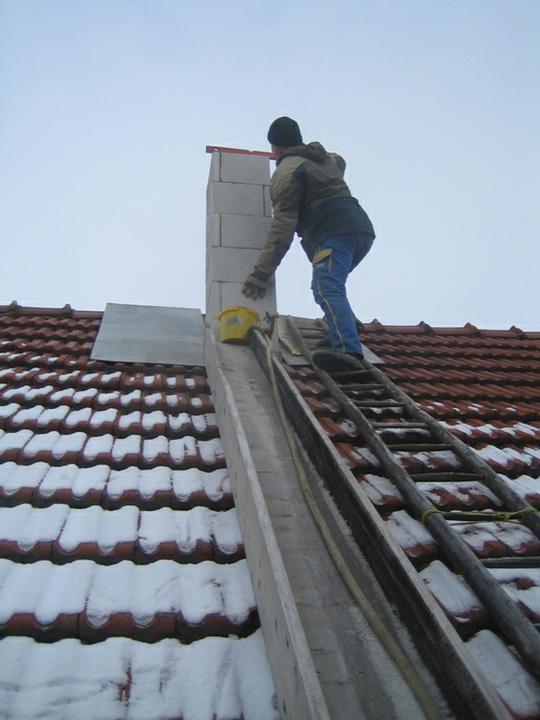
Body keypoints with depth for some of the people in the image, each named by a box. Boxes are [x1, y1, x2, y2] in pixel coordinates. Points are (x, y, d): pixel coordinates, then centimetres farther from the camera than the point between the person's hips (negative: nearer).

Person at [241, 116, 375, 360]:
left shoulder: (286, 171, 3)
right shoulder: (326, 159, 29)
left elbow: (283, 226, -7)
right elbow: (339, 161, 59)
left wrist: (261, 271, -6)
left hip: (334, 233, -9)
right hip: (362, 229, 9)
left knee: (328, 291, -23)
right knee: (328, 287, 25)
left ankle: (349, 353, -40)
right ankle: (346, 329, 8)